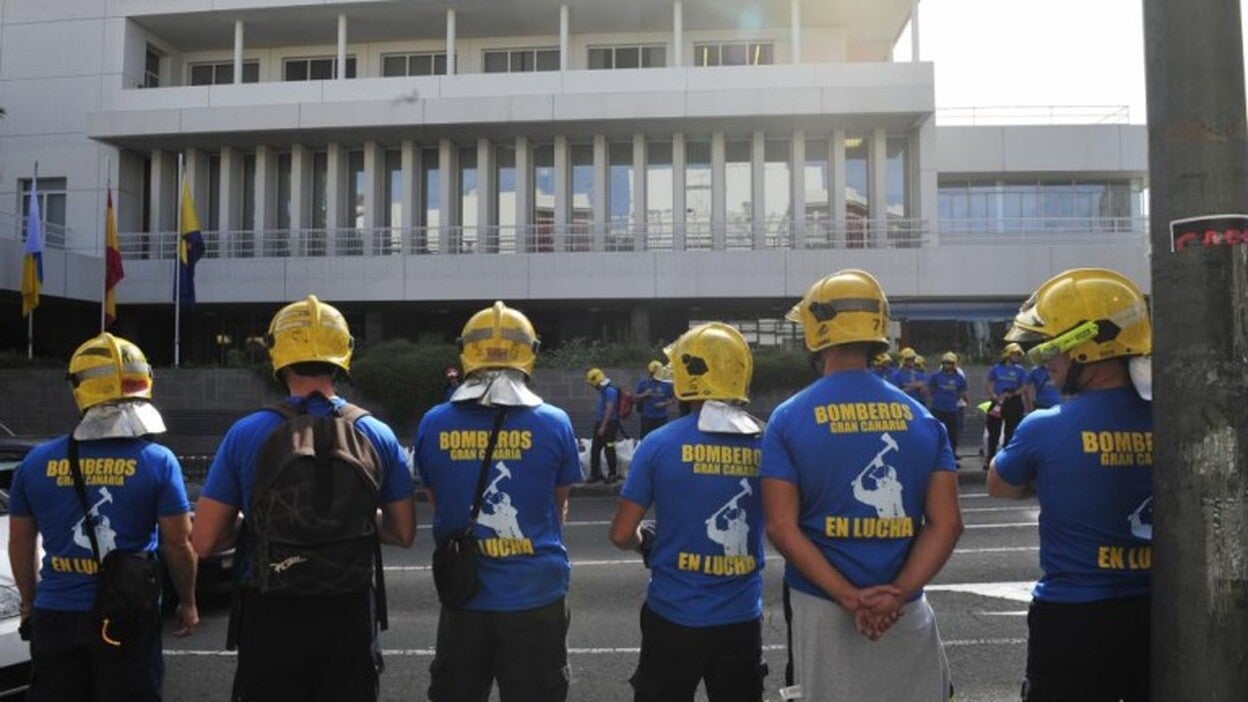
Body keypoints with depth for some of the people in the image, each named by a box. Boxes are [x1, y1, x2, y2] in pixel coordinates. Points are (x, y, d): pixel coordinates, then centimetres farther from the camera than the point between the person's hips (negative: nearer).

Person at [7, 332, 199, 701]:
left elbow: (20, 544, 8)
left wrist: (29, 603, 22)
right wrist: (187, 603, 6)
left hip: (54, 615, 3)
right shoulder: (158, 462, -11)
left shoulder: (37, 462, -2)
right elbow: (178, 544, -8)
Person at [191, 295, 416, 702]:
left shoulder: (245, 435, -8)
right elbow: (404, 533, 4)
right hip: (350, 612, 1)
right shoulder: (378, 436, -3)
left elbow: (203, 542, -6)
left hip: (271, 613, -1)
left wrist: (251, 522, 11)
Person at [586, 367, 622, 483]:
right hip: (600, 423, 10)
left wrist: (603, 427, -21)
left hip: (609, 424, -10)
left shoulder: (610, 390, -17)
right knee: (595, 449, 10)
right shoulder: (603, 390, 13)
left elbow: (609, 409, -21)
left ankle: (613, 474, 10)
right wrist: (597, 425, 18)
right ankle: (595, 474, 17)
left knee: (609, 450, -1)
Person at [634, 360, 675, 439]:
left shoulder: (666, 384, 1)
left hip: (661, 417, 0)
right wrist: (644, 394, -13)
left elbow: (673, 399, 7)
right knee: (644, 438, 2)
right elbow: (635, 397, 5)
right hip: (647, 417, 0)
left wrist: (665, 404, -11)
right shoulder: (643, 383, 1)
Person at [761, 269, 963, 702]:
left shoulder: (790, 419, -7)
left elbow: (781, 527, -12)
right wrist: (896, 594, -10)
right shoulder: (921, 418, 1)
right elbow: (946, 523, -4)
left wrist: (848, 597, -13)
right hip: (906, 611, 2)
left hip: (821, 607, -2)